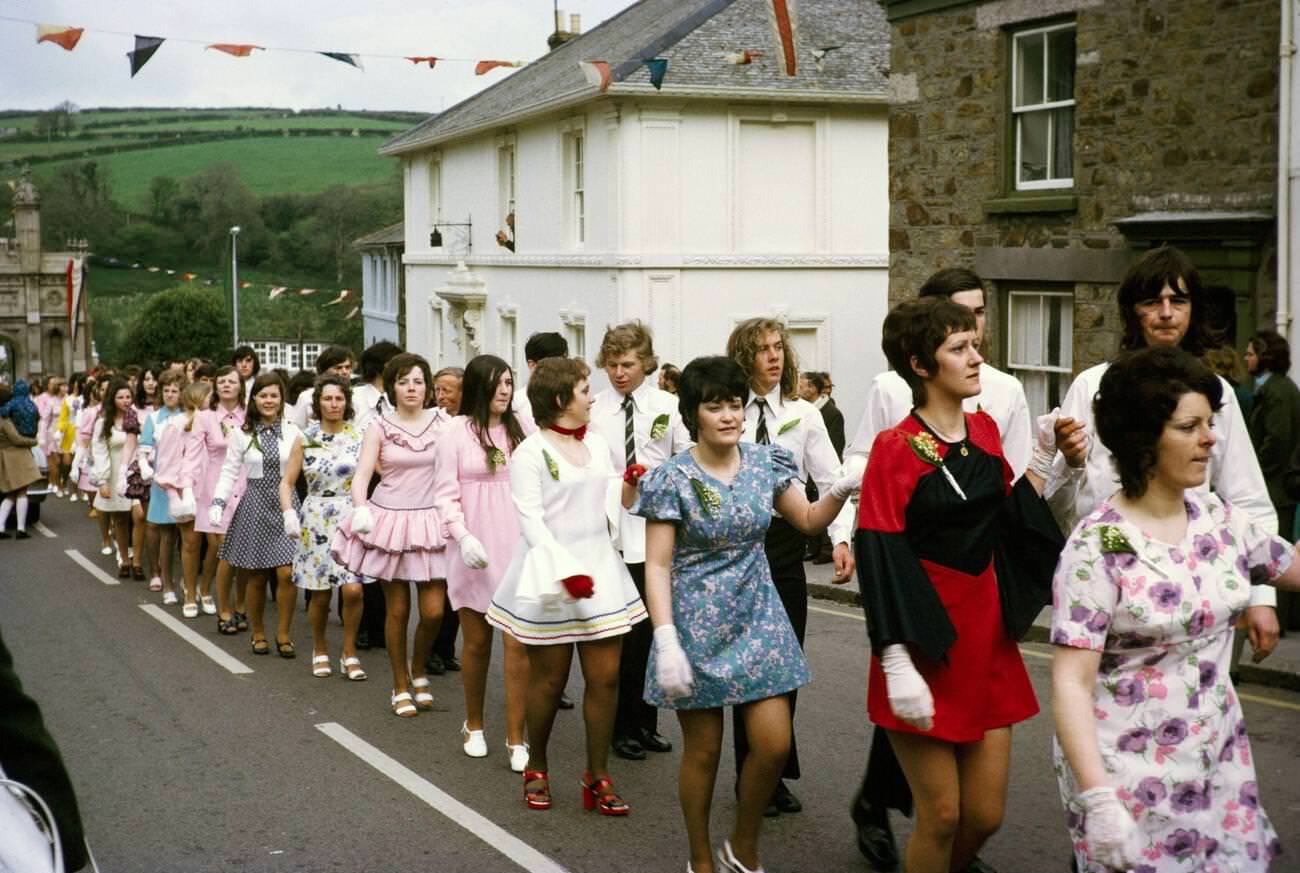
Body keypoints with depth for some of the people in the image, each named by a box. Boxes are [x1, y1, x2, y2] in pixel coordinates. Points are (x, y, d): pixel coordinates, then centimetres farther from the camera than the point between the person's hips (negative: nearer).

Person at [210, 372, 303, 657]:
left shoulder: (292, 432, 1)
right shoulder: (242, 434, 2)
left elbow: (294, 474, 0)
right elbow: (229, 472, 2)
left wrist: (290, 510, -8)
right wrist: (217, 503, -9)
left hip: (285, 505, 0)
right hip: (254, 505, 0)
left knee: (286, 573, -8)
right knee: (256, 577, 4)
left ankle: (283, 634, 8)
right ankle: (257, 633, 22)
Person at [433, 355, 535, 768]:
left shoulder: (522, 430, 5)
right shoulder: (457, 432, 0)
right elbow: (445, 492, -2)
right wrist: (463, 536, -14)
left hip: (517, 547, 1)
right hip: (475, 549, -1)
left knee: (517, 644, -4)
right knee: (477, 641, 10)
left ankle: (516, 738, 1)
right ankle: (473, 725, 30)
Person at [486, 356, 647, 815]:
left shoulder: (597, 443, 12)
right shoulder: (530, 453, -7)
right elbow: (531, 520, -12)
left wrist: (629, 488, -5)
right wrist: (566, 571, -21)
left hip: (599, 568, 5)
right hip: (551, 573, -5)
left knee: (605, 677, 2)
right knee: (549, 679, 4)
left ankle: (598, 778, 12)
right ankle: (536, 769, 24)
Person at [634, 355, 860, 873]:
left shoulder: (765, 464, 2)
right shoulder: (674, 478, -11)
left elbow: (808, 520, 14)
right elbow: (657, 565, -12)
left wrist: (841, 491, -7)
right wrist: (666, 642, -22)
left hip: (758, 617, 4)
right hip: (697, 623, -4)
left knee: (775, 744, -1)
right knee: (704, 751, 6)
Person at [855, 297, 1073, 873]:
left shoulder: (985, 431, 8)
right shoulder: (895, 448, -11)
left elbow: (1007, 519, 11)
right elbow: (879, 559, -16)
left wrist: (1044, 457, 1)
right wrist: (897, 663, -22)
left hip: (986, 634, 6)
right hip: (926, 643, -6)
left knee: (985, 816, 8)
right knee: (941, 816, 0)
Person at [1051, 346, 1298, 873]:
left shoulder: (1219, 519, 2)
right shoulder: (1098, 547, -17)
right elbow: (1071, 684, -20)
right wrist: (1098, 799, -27)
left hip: (1220, 764, 6)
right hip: (1130, 776, -6)